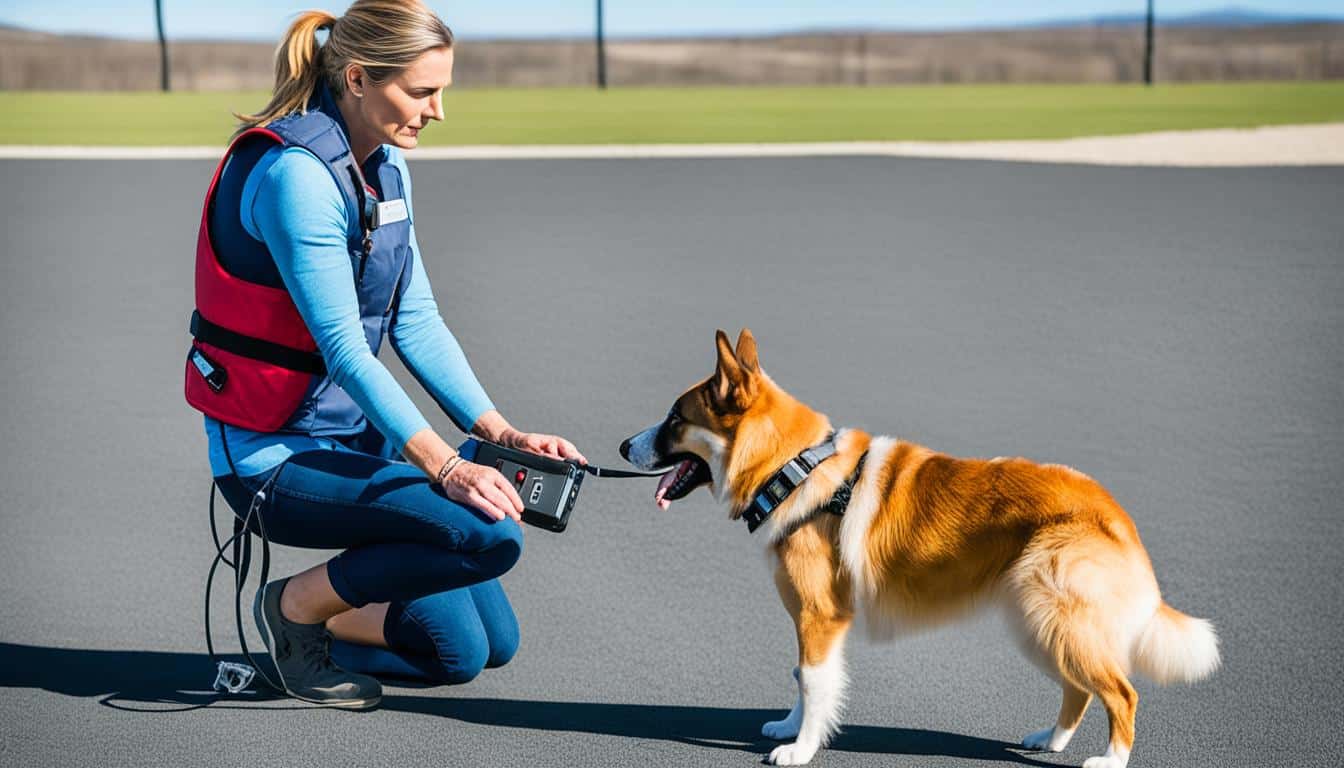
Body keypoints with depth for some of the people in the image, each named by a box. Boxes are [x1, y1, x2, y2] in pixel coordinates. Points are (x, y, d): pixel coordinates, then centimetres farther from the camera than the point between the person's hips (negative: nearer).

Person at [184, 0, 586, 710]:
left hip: (353, 434, 9)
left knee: (486, 647, 6)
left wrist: (499, 433, -5)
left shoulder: (385, 165, 6)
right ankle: (297, 606, -5)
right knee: (491, 535, -26)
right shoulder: (295, 173, -23)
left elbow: (416, 322, 6)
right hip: (275, 456, -9)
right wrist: (447, 467, -32)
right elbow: (344, 347, -27)